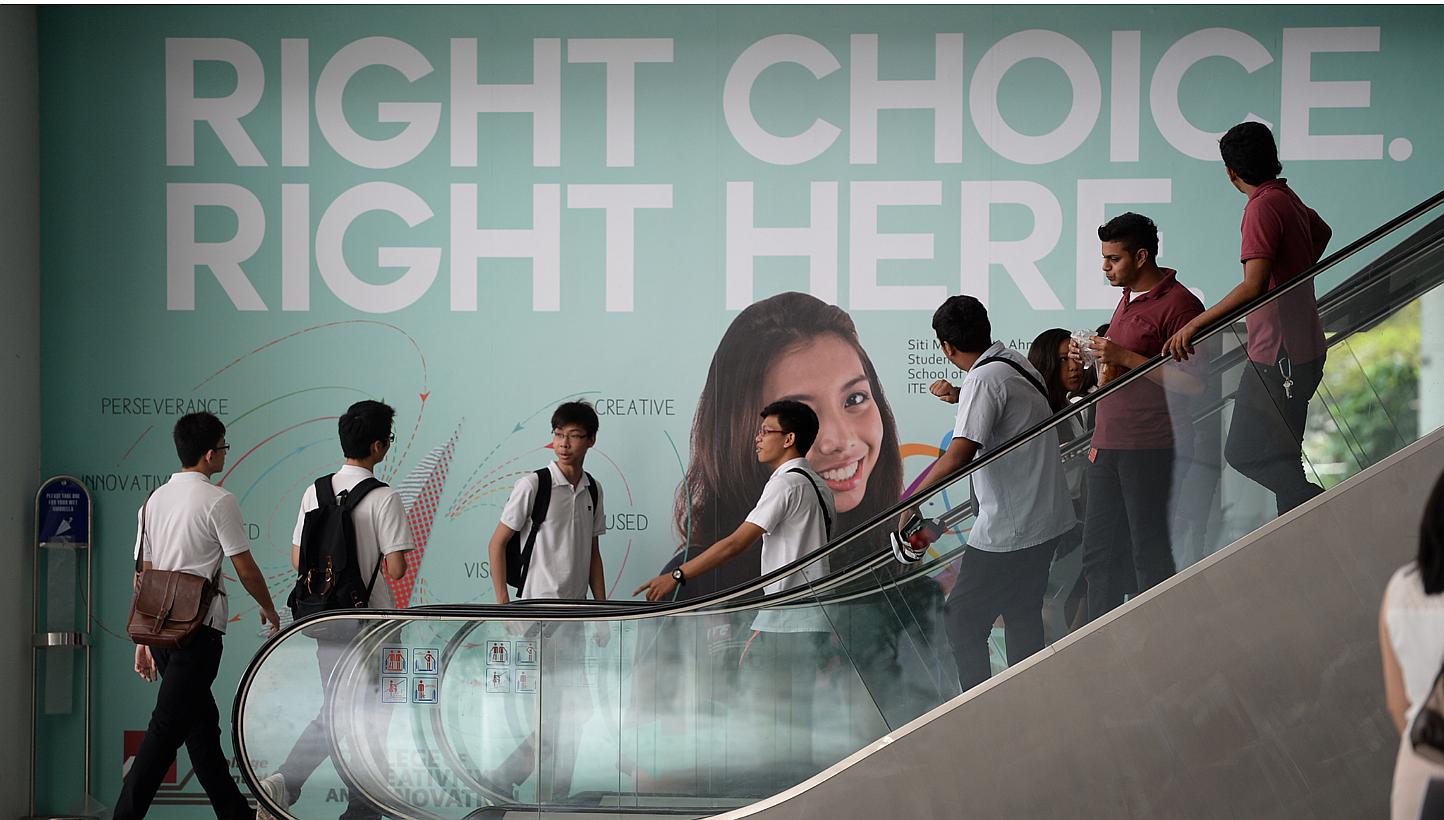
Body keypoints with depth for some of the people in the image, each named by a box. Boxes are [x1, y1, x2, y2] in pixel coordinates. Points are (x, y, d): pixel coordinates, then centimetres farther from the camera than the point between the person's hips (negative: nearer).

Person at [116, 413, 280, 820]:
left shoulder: (154, 500, 12)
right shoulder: (218, 501, -10)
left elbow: (144, 574, 15)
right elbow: (245, 568, -7)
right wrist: (268, 608, 12)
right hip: (198, 627, -8)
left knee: (201, 721, 16)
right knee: (168, 728, -8)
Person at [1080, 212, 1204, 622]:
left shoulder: (1178, 304, -11)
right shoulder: (1128, 300, 18)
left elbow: (1193, 381, -18)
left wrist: (1125, 358, -18)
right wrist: (1106, 369, 9)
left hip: (1149, 450, -9)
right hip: (1108, 448, 9)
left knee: (1149, 556, -3)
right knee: (1098, 555, 9)